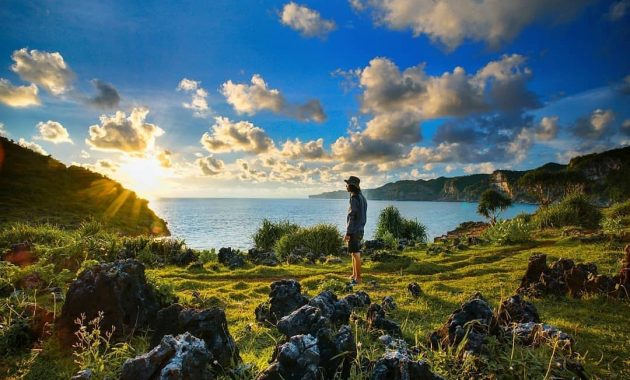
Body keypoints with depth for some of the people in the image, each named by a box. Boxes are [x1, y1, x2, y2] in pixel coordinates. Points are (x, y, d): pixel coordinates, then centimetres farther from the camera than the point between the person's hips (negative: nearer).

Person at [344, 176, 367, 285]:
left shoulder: (354, 198, -17)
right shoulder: (361, 197, 13)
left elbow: (352, 217, -20)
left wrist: (348, 233, -18)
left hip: (354, 231, -10)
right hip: (359, 230, 10)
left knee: (356, 253, -3)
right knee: (353, 253, 17)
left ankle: (358, 277, 4)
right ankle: (354, 275, 27)